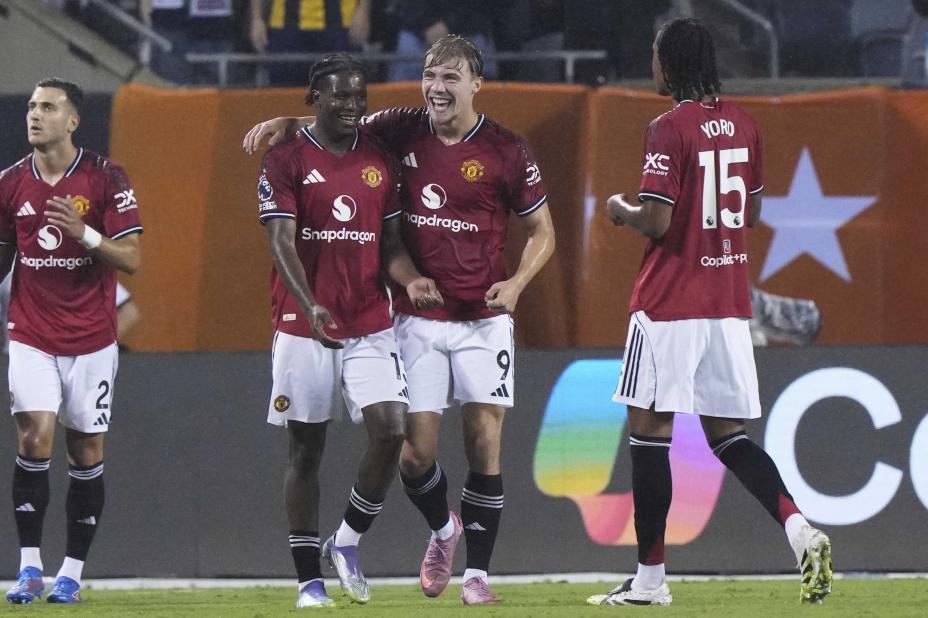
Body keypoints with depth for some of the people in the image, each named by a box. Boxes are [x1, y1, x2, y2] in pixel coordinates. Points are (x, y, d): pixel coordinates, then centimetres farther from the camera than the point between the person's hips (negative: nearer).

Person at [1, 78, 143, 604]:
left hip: (91, 339, -1)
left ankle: (73, 571, 13)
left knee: (87, 454, 3)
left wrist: (84, 234, -24)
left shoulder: (105, 178, -6)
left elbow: (132, 259, -9)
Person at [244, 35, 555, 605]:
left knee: (484, 445, -5)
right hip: (417, 319, 2)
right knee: (417, 452, -3)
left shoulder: (506, 152, -5)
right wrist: (286, 124, 0)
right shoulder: (402, 132, 2)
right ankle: (443, 530, 28)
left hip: (483, 320, -2)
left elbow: (543, 231, 4)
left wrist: (516, 282, -13)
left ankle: (477, 573, 5)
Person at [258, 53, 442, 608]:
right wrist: (310, 306, -27)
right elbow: (282, 244, -12)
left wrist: (410, 279, -8)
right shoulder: (285, 162, -3)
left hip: (370, 326, 3)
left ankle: (349, 541, 9)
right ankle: (309, 578, 8)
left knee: (391, 431, -12)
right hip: (304, 327, -3)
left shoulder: (381, 161, 10)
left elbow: (390, 243, 14)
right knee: (306, 448, 2)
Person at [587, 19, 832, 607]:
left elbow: (656, 222, -17)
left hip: (671, 304, -7)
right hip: (730, 304, 7)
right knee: (728, 434, 10)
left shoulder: (670, 128, -13)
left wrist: (622, 211, 2)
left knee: (650, 427, 2)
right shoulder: (742, 123, 9)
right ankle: (801, 530, -13)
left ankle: (651, 579, 4)